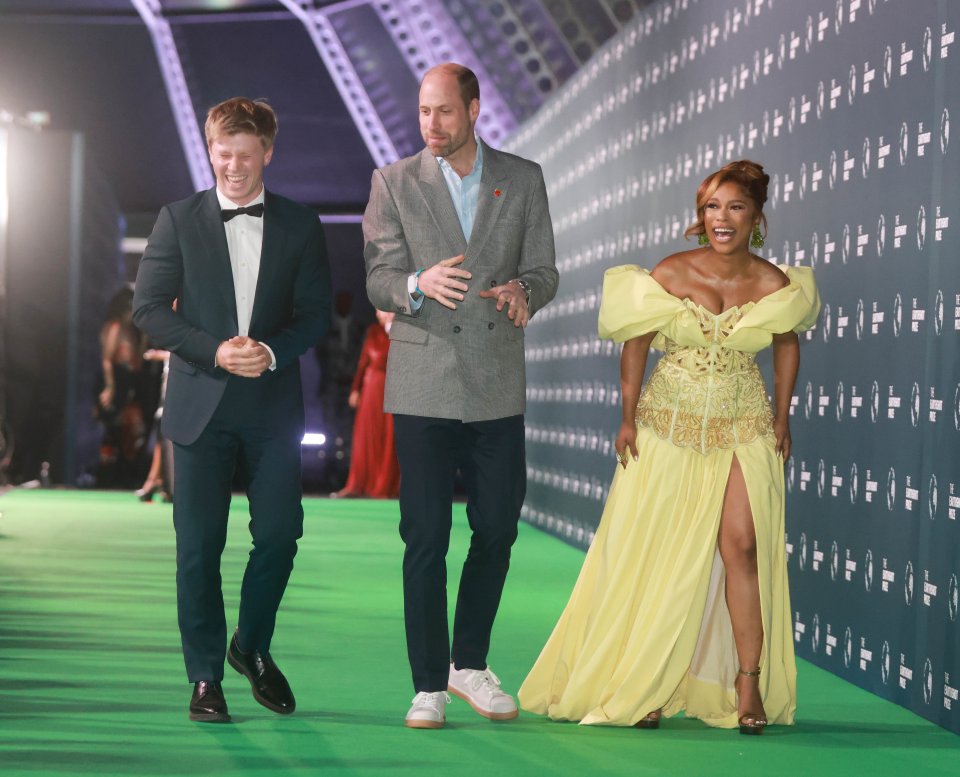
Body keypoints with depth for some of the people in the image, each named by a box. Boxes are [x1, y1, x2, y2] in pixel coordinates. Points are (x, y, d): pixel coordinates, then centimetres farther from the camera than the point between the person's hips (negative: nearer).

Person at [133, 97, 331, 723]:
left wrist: (272, 352, -15)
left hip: (274, 406, 1)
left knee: (279, 534, -1)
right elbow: (149, 308, -1)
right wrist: (215, 351, -14)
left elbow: (315, 313, 4)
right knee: (199, 546, 1)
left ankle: (253, 647, 24)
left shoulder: (300, 226, 7)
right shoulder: (179, 221, 4)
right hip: (201, 405, -1)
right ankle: (206, 677, 11)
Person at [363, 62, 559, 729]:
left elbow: (544, 271, 6)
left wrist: (522, 289, -18)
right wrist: (419, 284, -26)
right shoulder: (394, 183, 2)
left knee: (497, 530, 8)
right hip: (424, 386, -2)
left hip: (497, 386, 2)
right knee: (425, 539, -3)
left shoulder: (523, 179, 6)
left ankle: (470, 662, 26)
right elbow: (380, 280, -3)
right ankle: (430, 684, 6)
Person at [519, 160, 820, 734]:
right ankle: (644, 687, 13)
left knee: (741, 547, -11)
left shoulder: (773, 284, -6)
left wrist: (782, 419, 12)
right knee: (657, 555, 3)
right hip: (669, 425, 0)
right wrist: (629, 418, -1)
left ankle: (749, 686, -3)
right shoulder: (671, 274, -10)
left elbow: (787, 346, 11)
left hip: (743, 429, 0)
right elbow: (636, 343, 1)